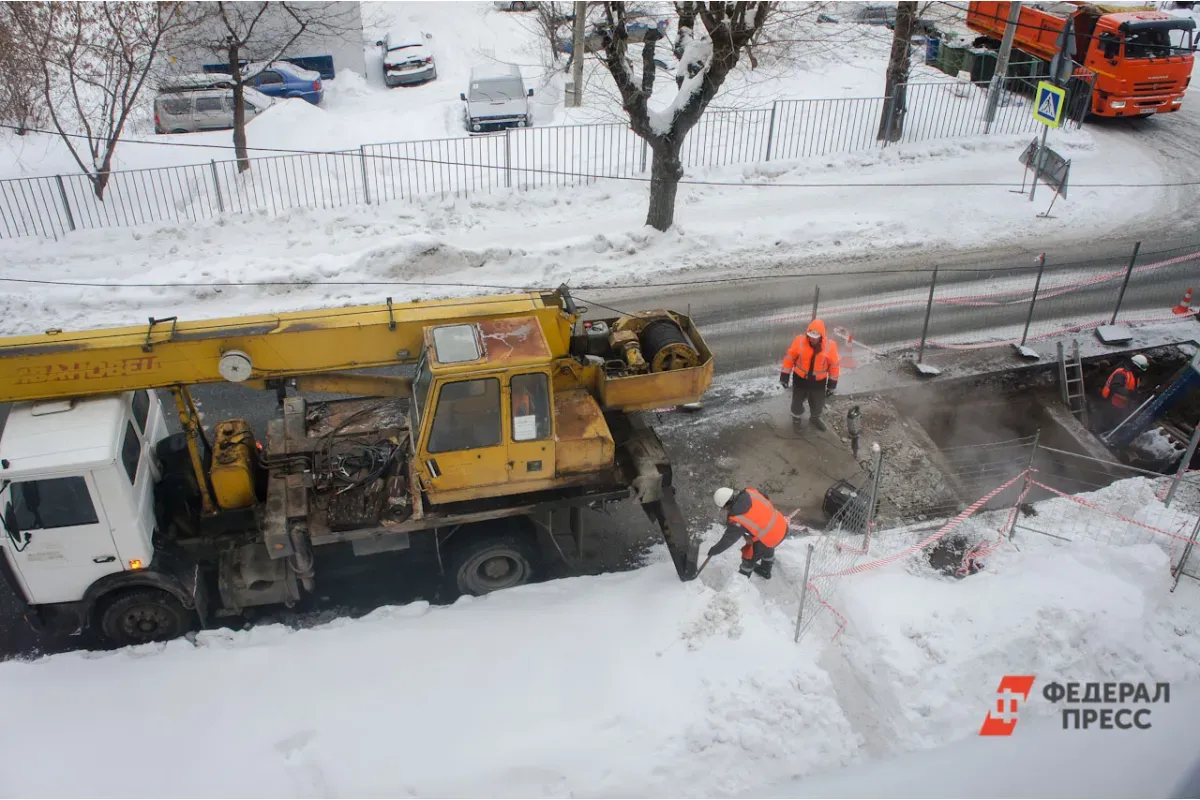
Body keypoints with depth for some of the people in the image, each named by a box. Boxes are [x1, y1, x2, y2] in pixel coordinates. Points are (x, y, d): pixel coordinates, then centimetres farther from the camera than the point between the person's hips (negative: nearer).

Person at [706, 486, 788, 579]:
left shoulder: (737, 521, -28)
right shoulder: (750, 492, -15)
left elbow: (727, 540, -14)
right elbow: (765, 497, 7)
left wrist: (713, 551, 4)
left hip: (771, 538, -6)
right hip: (782, 526, 7)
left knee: (749, 556, 20)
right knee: (767, 548, 36)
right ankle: (765, 570, 61)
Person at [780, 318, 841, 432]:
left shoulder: (830, 345, -20)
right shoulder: (800, 340, -20)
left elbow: (835, 365, -6)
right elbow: (790, 358, -9)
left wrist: (832, 385, -1)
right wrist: (785, 376, -5)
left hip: (819, 381, 1)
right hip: (800, 378, -1)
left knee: (818, 403, 19)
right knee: (797, 401, 16)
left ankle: (815, 418, 50)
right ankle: (796, 418, 46)